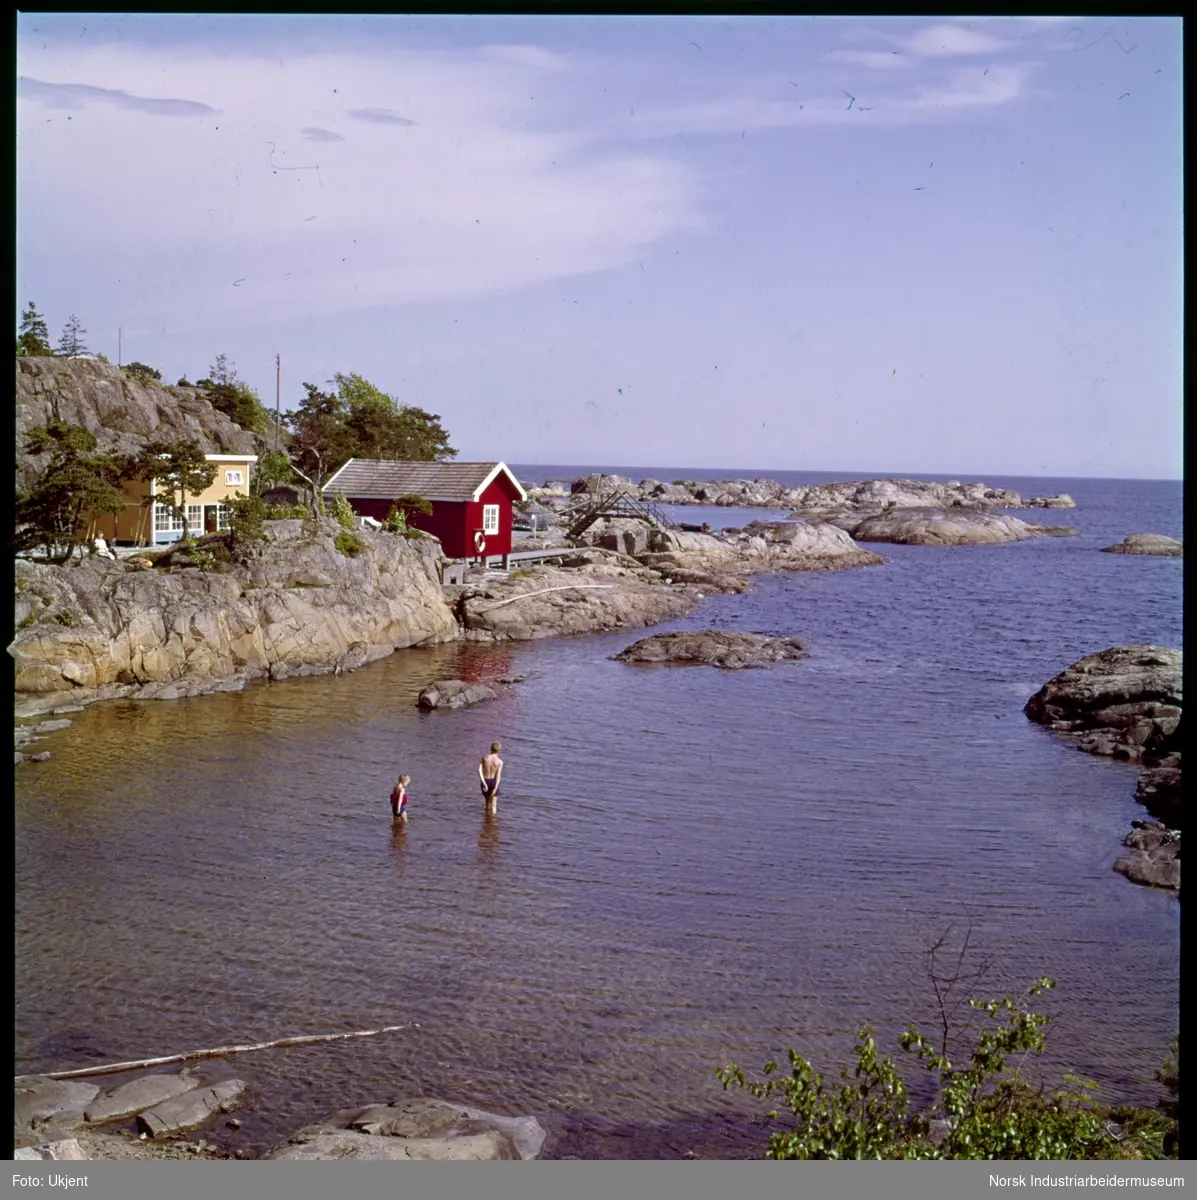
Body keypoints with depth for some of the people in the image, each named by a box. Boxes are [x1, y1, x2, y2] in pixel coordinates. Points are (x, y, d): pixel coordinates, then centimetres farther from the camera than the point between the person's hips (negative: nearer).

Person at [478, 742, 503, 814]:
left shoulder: (484, 757, -5)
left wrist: (484, 783, -17)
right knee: (493, 804, 7)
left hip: (485, 781, 3)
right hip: (493, 782, -3)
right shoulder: (500, 761, -11)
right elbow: (498, 775, -16)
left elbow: (479, 770, -16)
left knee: (488, 803, 21)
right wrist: (495, 788, -17)